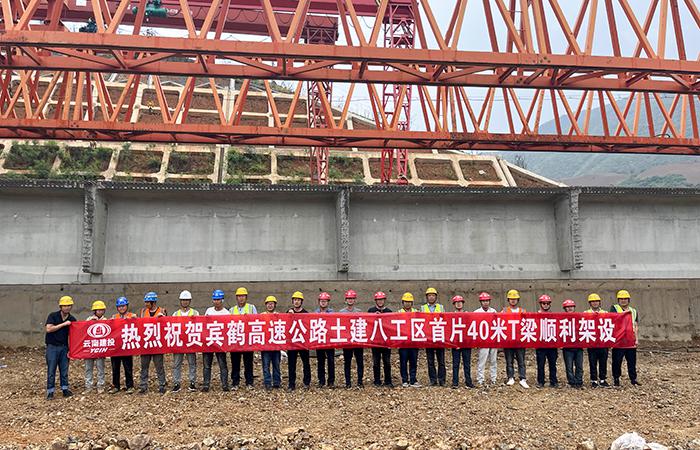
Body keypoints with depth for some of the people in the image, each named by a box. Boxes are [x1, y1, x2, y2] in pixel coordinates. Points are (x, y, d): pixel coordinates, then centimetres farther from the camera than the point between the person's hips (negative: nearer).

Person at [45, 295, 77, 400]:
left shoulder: (72, 319, 5)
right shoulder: (53, 316, -3)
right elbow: (49, 329, -16)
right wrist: (63, 324, -18)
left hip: (64, 347, 3)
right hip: (52, 347, -3)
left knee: (64, 370, 7)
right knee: (51, 370, -1)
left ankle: (65, 389, 17)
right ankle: (50, 391, 6)